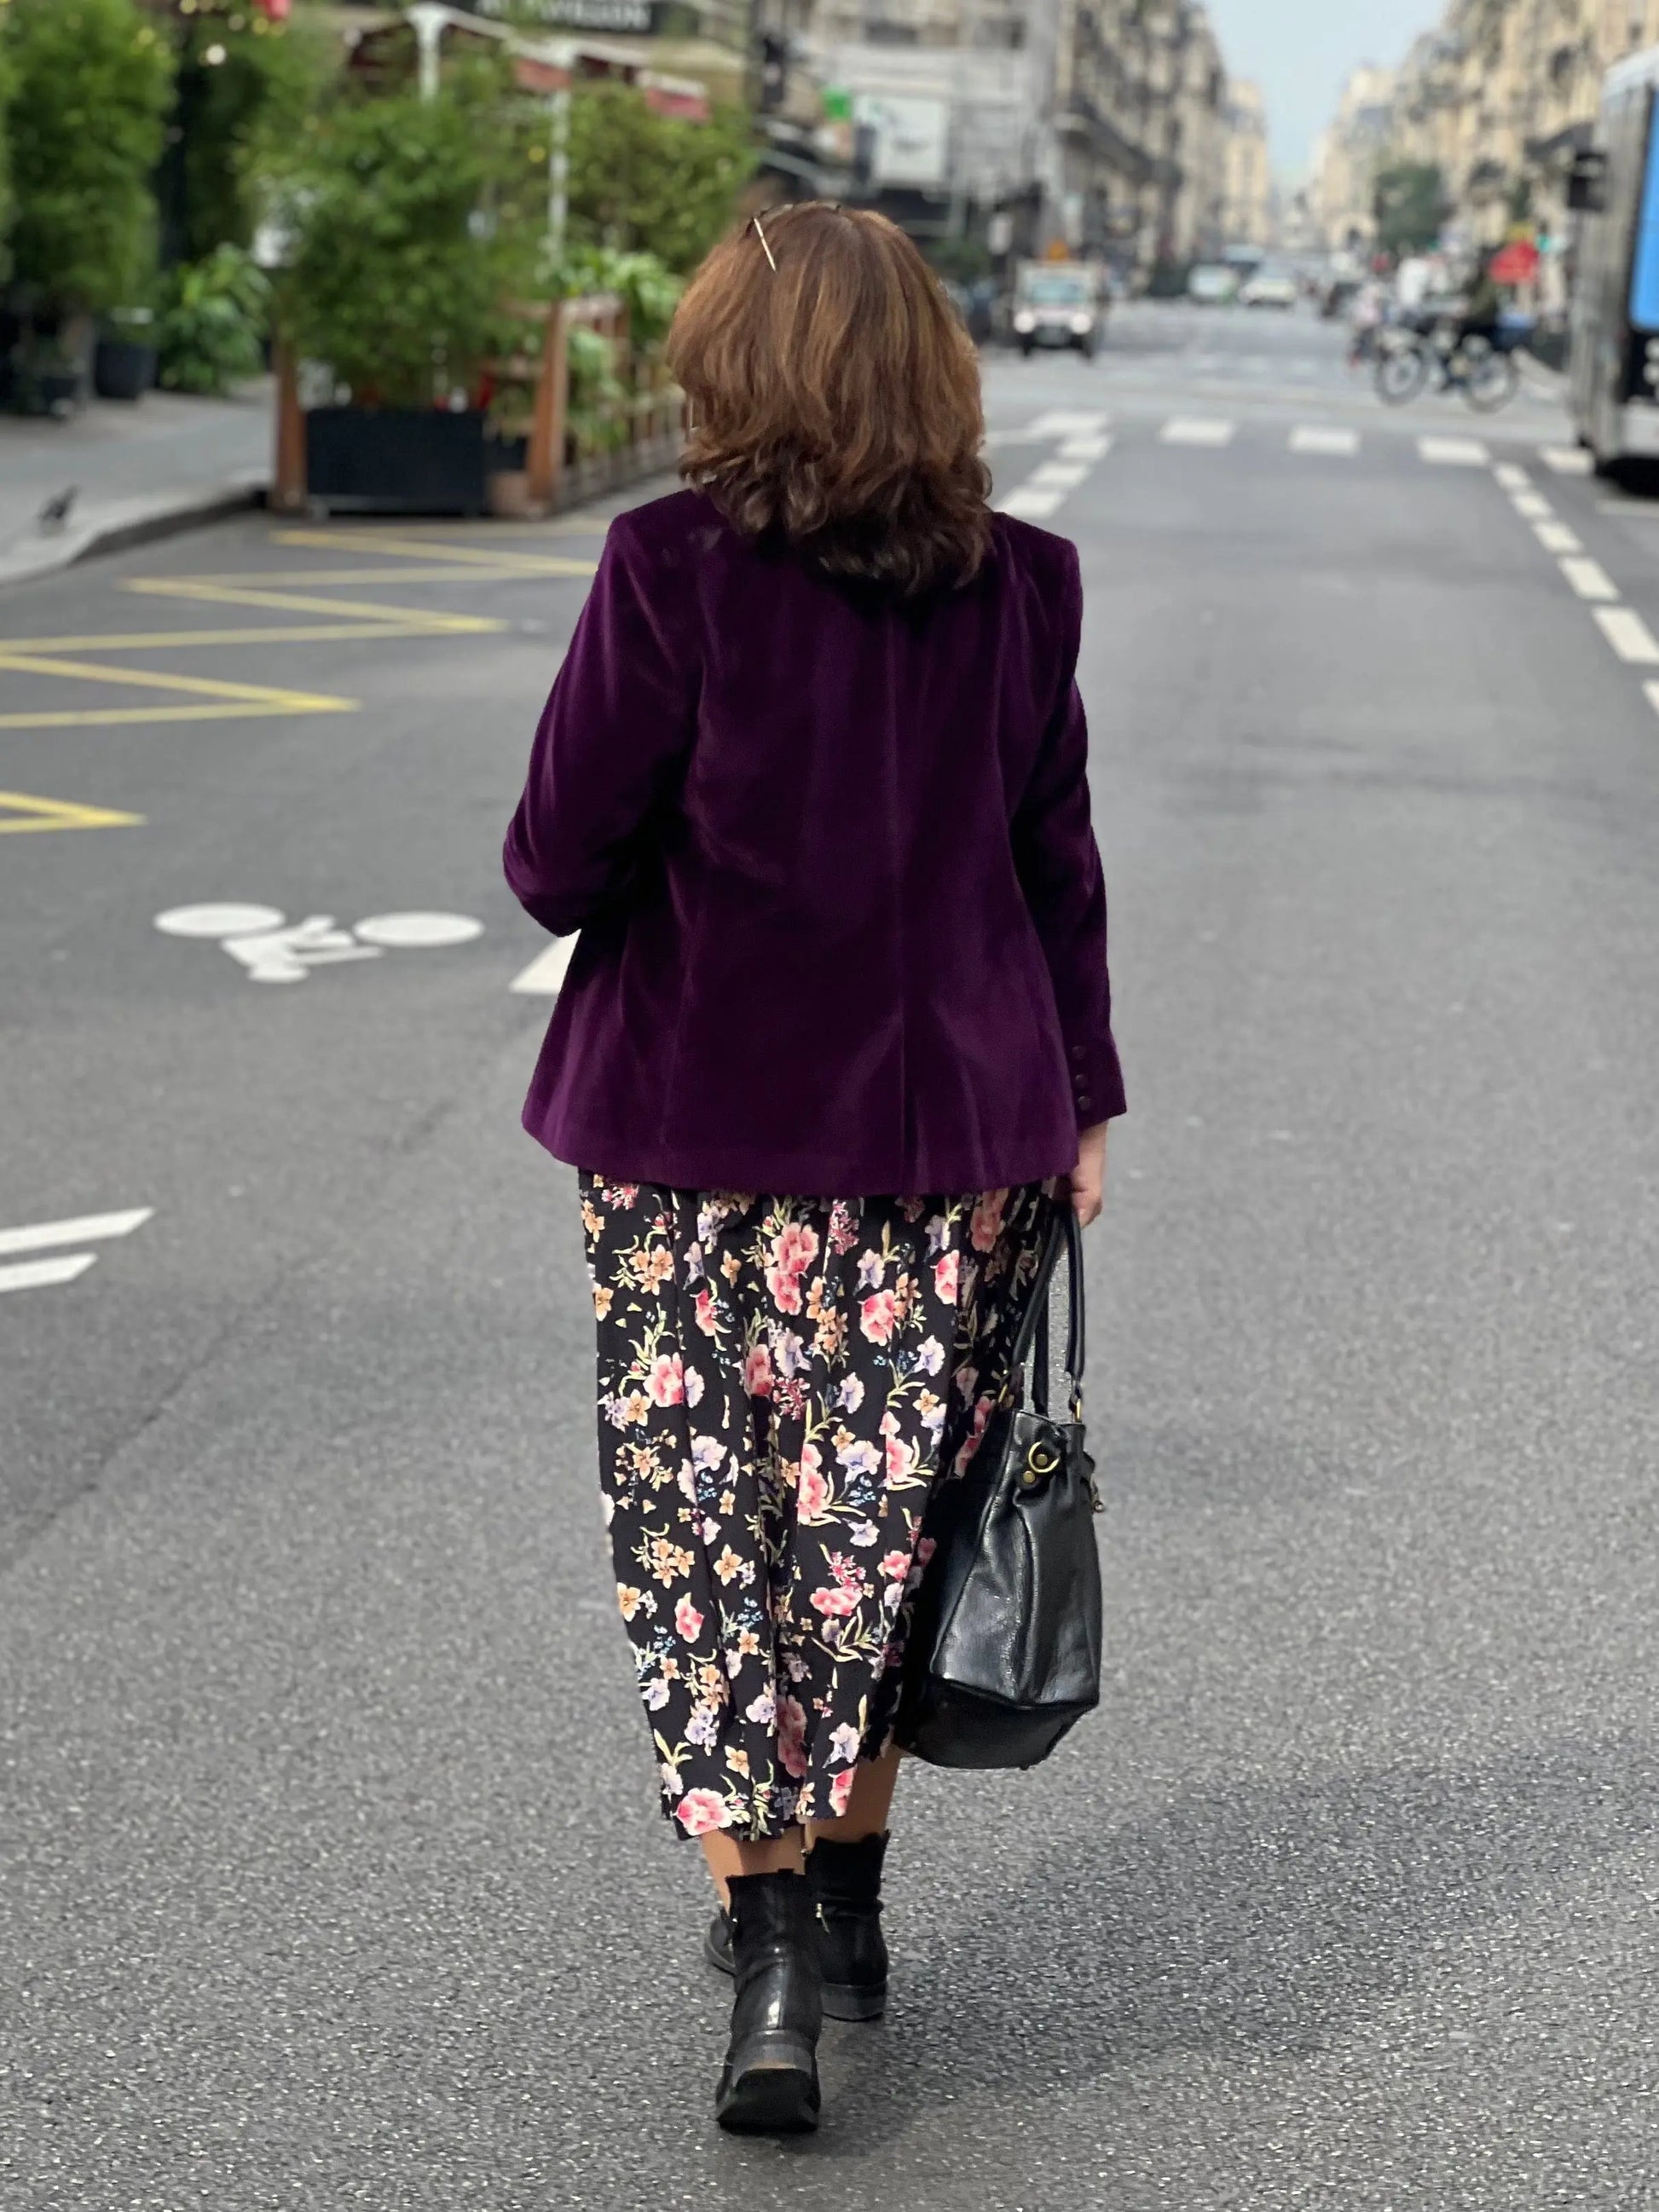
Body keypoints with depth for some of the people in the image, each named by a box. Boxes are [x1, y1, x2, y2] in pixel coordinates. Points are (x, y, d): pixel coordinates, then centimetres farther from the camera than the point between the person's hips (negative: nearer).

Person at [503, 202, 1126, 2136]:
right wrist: (1080, 1099, 14)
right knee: (879, 1528, 16)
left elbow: (559, 860, -10)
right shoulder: (1020, 584, -1)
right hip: (948, 1132, 3)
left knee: (707, 1537, 7)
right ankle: (844, 1904, 29)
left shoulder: (672, 567, -12)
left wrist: (618, 886, 12)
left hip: (697, 1129, -3)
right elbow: (1056, 867, 6)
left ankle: (768, 1949, 2)